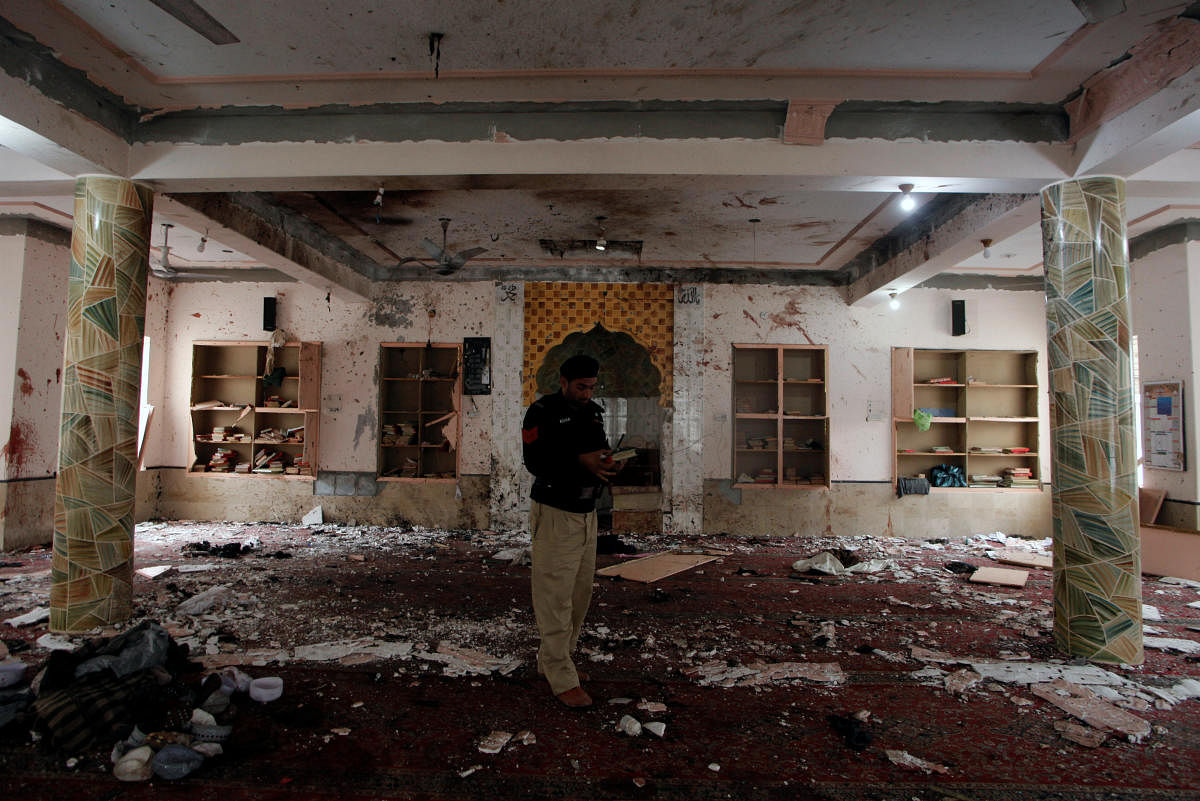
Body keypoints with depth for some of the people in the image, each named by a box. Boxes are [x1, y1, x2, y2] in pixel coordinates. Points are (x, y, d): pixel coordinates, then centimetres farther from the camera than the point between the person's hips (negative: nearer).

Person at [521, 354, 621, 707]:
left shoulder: (594, 412, 12)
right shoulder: (542, 411, -10)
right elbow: (535, 461, -18)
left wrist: (607, 463, -6)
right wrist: (580, 460, -26)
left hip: (587, 513, 8)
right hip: (555, 514, -7)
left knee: (580, 593, 13)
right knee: (556, 596, -3)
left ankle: (550, 660, 29)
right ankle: (562, 678, 7)